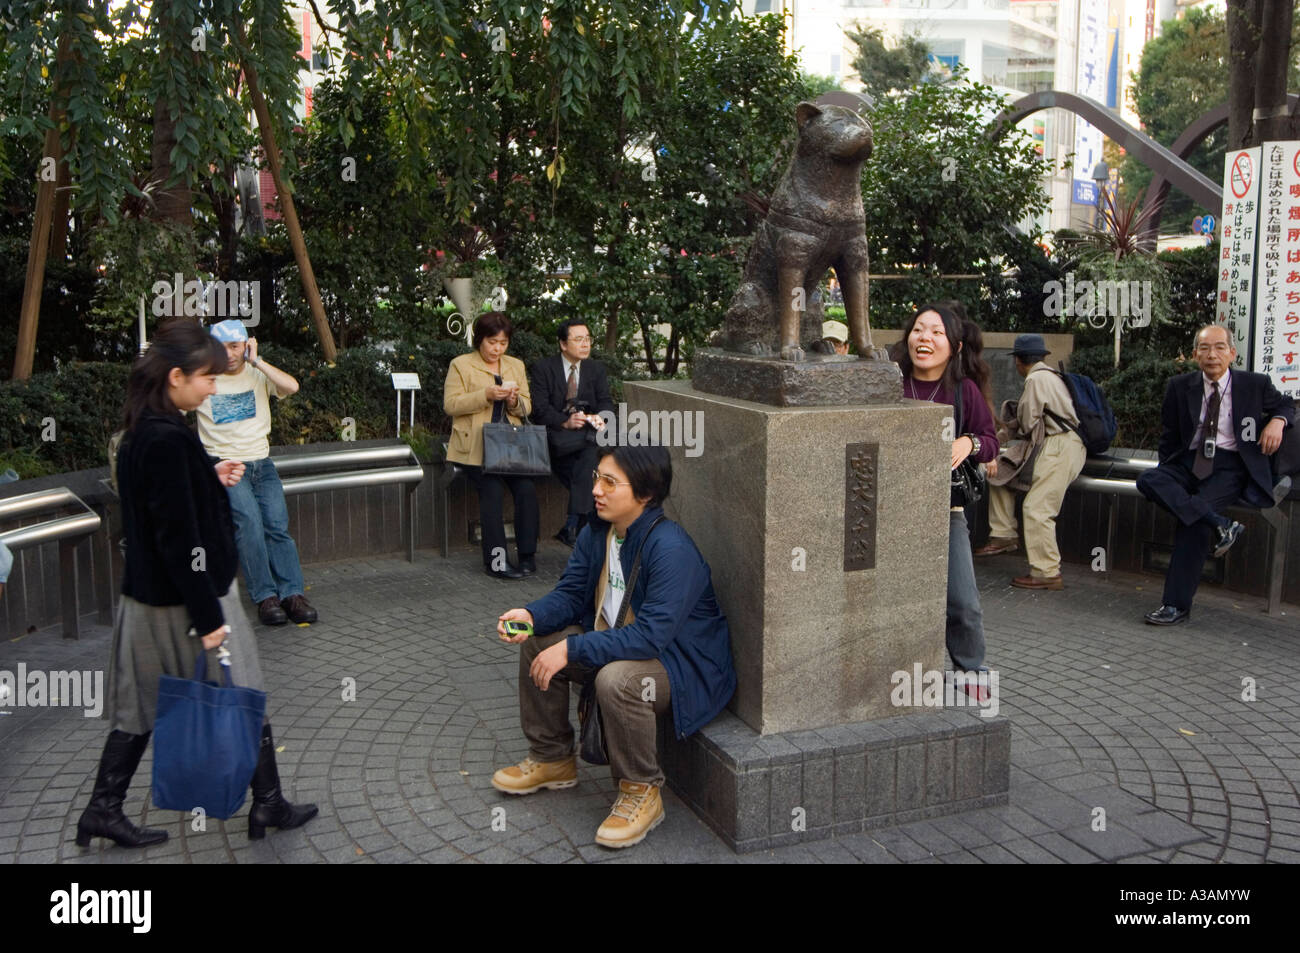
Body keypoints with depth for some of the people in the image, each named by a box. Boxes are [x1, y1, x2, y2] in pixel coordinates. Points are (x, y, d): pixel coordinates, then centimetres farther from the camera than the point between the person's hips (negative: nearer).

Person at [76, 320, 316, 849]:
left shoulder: (141, 433, 6)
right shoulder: (168, 440, -23)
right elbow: (179, 539, -24)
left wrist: (210, 479, 6)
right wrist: (208, 618, -21)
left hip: (148, 596, 9)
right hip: (184, 600, -9)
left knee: (145, 706, 18)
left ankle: (103, 809, 24)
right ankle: (268, 805, 23)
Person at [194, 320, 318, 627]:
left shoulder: (258, 374, 8)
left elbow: (291, 386, -13)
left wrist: (255, 361, -9)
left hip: (261, 464, 3)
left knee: (278, 524, -15)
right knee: (249, 519, -25)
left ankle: (292, 593, -13)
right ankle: (265, 597, -22)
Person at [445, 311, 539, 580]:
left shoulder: (516, 366, 21)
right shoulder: (461, 365, 6)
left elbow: (526, 408, 19)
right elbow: (450, 404, -4)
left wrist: (515, 401, -5)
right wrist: (486, 395, -15)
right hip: (476, 445, -3)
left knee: (526, 488, -19)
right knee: (492, 490, -22)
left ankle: (528, 556, -9)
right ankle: (495, 561, -13)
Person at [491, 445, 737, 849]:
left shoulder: (672, 549, -30)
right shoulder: (597, 532, -3)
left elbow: (651, 636, -35)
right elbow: (570, 594, 4)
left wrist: (571, 649, -34)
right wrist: (531, 615, -18)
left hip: (685, 667, -9)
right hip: (616, 644, 9)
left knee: (616, 679, -37)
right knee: (537, 642, 3)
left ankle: (642, 793, -12)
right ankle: (552, 759, 20)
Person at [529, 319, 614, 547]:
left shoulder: (596, 369, 16)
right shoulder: (543, 368, 2)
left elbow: (606, 402, 4)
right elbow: (540, 409, -9)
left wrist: (601, 418, -21)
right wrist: (565, 422, -28)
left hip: (587, 429, 3)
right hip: (554, 435, -3)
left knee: (589, 450, -33)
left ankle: (572, 526, -34)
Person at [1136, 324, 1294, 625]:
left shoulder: (1255, 384, 6)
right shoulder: (1180, 387, 9)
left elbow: (1285, 405, 25)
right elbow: (1169, 437, 16)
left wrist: (1278, 420, 2)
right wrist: (1169, 474, 6)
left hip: (1230, 467, -3)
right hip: (1189, 463, 3)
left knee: (1195, 517, -28)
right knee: (1148, 480, -29)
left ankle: (1176, 605, -23)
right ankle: (1220, 524, -33)